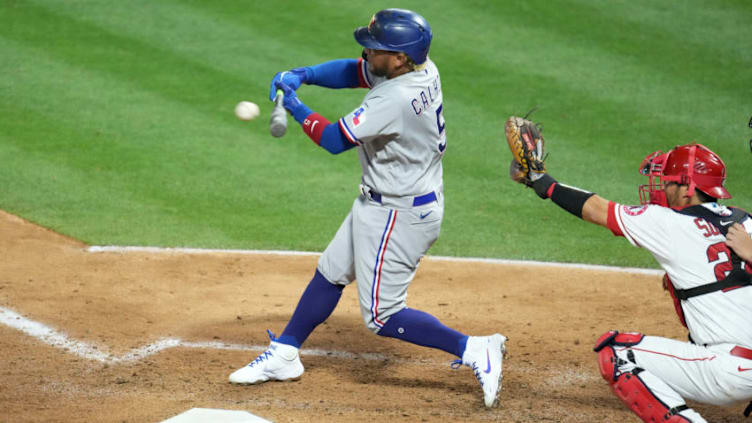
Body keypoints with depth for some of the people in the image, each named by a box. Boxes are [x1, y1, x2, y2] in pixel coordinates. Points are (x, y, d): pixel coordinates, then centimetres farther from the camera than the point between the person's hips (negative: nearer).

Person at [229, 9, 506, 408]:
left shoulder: (393, 100, -31)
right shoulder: (421, 68, -4)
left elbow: (335, 140, -23)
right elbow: (352, 72, 9)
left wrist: (295, 106, -8)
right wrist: (302, 74, -7)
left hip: (398, 215, -10)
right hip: (382, 203, 10)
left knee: (381, 316, -3)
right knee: (330, 272, 21)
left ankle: (474, 351, -4)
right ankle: (284, 355, 34)